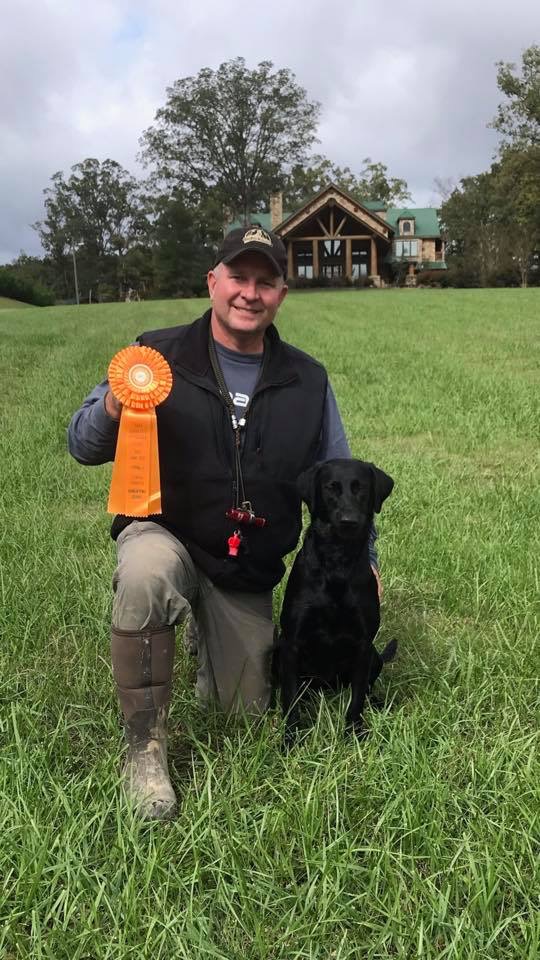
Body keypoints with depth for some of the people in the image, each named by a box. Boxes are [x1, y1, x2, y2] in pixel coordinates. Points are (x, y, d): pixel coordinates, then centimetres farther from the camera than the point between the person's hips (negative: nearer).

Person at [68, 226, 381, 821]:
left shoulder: (306, 381, 1)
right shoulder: (159, 356, -9)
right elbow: (81, 446, -7)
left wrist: (361, 557, 2)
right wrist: (113, 408, -30)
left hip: (248, 569, 4)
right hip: (162, 534, -3)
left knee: (246, 711, 10)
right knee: (147, 576, -39)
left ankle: (214, 636, 43)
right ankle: (144, 749, -18)